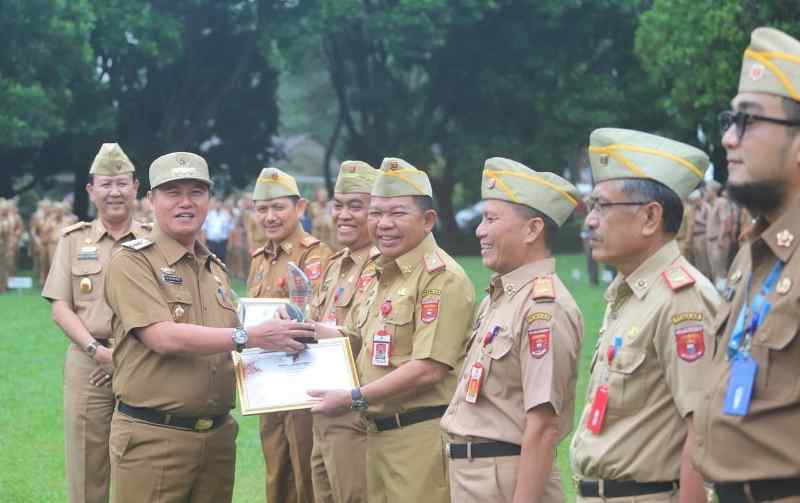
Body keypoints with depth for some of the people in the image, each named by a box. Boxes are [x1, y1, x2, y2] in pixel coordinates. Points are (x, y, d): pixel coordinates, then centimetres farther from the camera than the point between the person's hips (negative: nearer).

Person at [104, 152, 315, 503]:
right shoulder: (132, 262, -7)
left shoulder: (215, 268, 15)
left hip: (218, 434, 6)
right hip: (152, 435, -6)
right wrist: (250, 337, -23)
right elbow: (163, 337, -20)